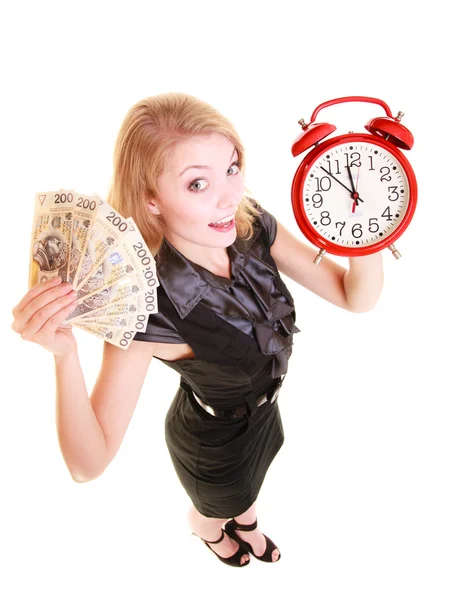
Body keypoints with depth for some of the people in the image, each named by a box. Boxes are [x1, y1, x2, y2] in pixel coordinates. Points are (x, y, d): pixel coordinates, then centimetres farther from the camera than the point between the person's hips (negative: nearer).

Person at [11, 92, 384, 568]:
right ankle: (206, 528, 69)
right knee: (218, 508, 32)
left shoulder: (252, 227, -25)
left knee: (249, 487, 38)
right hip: (212, 440, -4)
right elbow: (88, 464, -39)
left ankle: (245, 523, 74)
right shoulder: (147, 309, -41)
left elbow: (355, 298, -18)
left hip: (263, 410, 5)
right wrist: (63, 354, -55)